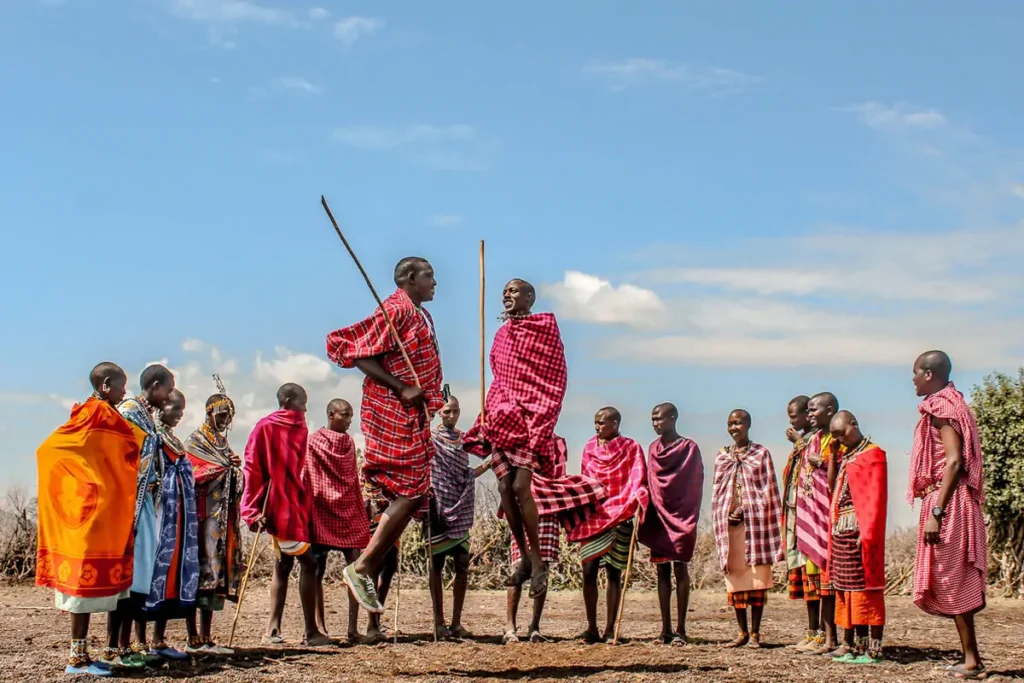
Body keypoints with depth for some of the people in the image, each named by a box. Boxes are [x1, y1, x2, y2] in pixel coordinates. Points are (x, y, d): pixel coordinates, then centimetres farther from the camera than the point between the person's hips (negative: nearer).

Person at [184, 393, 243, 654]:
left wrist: (236, 468, 5)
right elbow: (192, 475, -14)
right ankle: (195, 638, -9)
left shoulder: (222, 442, 23)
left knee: (216, 574, 6)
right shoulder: (195, 442, -1)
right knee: (201, 572, -10)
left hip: (224, 519, 8)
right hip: (205, 517, -8)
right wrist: (226, 466, -19)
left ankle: (206, 639, 9)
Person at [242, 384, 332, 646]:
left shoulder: (300, 429, 12)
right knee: (307, 562, -9)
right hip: (281, 509, -7)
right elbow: (252, 469, -5)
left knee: (284, 564, 7)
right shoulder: (266, 427, -4)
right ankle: (310, 632, -8)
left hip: (297, 508, 7)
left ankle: (273, 630, 10)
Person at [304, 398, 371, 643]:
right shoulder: (314, 442, 1)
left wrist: (362, 508, 12)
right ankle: (320, 626, 0)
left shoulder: (349, 442, 10)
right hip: (322, 513, -3)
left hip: (349, 512, 3)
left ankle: (353, 627, -3)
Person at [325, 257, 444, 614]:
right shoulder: (396, 309, -11)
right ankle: (362, 568, -7)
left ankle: (370, 574, 11)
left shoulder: (422, 315, 18)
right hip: (394, 413, -10)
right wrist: (402, 389, -21)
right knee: (410, 492, -13)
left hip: (414, 415, 10)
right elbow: (359, 352, -18)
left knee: (406, 496, 8)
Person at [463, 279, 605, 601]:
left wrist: (540, 426, -14)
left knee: (521, 484, -16)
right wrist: (485, 422, 12)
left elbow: (554, 380, -6)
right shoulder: (502, 335, 17)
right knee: (506, 487, 0)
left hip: (532, 419, -6)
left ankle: (538, 560, -6)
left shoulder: (545, 326, -2)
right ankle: (525, 558, 9)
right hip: (502, 420, 6)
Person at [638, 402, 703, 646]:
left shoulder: (689, 448, -3)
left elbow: (695, 485, -5)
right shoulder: (653, 449, 13)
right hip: (658, 515, 5)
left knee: (680, 568, -5)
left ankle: (680, 628, -5)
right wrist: (646, 513, 7)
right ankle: (666, 629, 6)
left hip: (680, 515, -5)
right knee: (662, 570, 4)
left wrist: (690, 518, -11)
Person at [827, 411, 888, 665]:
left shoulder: (873, 455, -8)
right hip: (841, 531, 9)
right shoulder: (846, 457, 19)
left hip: (859, 531, -9)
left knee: (866, 588, -7)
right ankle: (850, 644, 17)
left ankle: (873, 648, -6)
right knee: (845, 587, 11)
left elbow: (876, 499, -16)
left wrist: (868, 533, -20)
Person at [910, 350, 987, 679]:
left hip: (947, 503, -10)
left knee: (952, 582, -7)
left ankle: (972, 661, -5)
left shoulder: (942, 408, -11)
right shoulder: (947, 405, 17)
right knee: (954, 583, 10)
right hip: (948, 503, 10)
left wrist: (936, 513, -24)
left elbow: (954, 462, -21)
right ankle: (970, 659, 13)